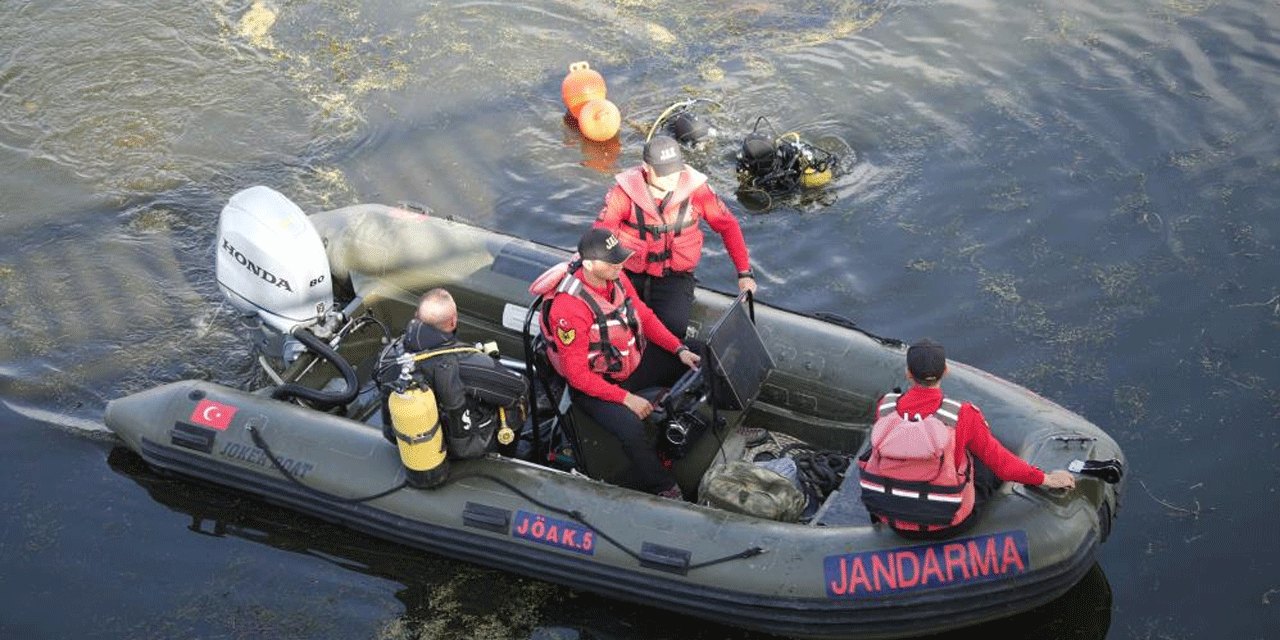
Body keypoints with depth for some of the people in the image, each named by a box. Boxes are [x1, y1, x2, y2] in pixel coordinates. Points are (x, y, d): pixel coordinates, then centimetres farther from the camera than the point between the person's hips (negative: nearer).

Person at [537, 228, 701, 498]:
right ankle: (664, 491, -17)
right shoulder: (569, 307, -29)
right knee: (630, 426, -33)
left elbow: (645, 316, 10)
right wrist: (626, 399, -26)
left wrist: (679, 350, -1)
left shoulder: (616, 279, -6)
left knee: (692, 365, 2)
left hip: (631, 365, 8)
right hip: (592, 385, -8)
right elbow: (578, 375, -25)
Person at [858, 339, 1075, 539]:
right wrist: (1046, 479, 9)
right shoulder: (963, 416, -20)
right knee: (991, 462, 21)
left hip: (894, 520, 4)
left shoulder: (885, 407, -12)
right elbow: (1000, 462, -7)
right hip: (947, 526, -3)